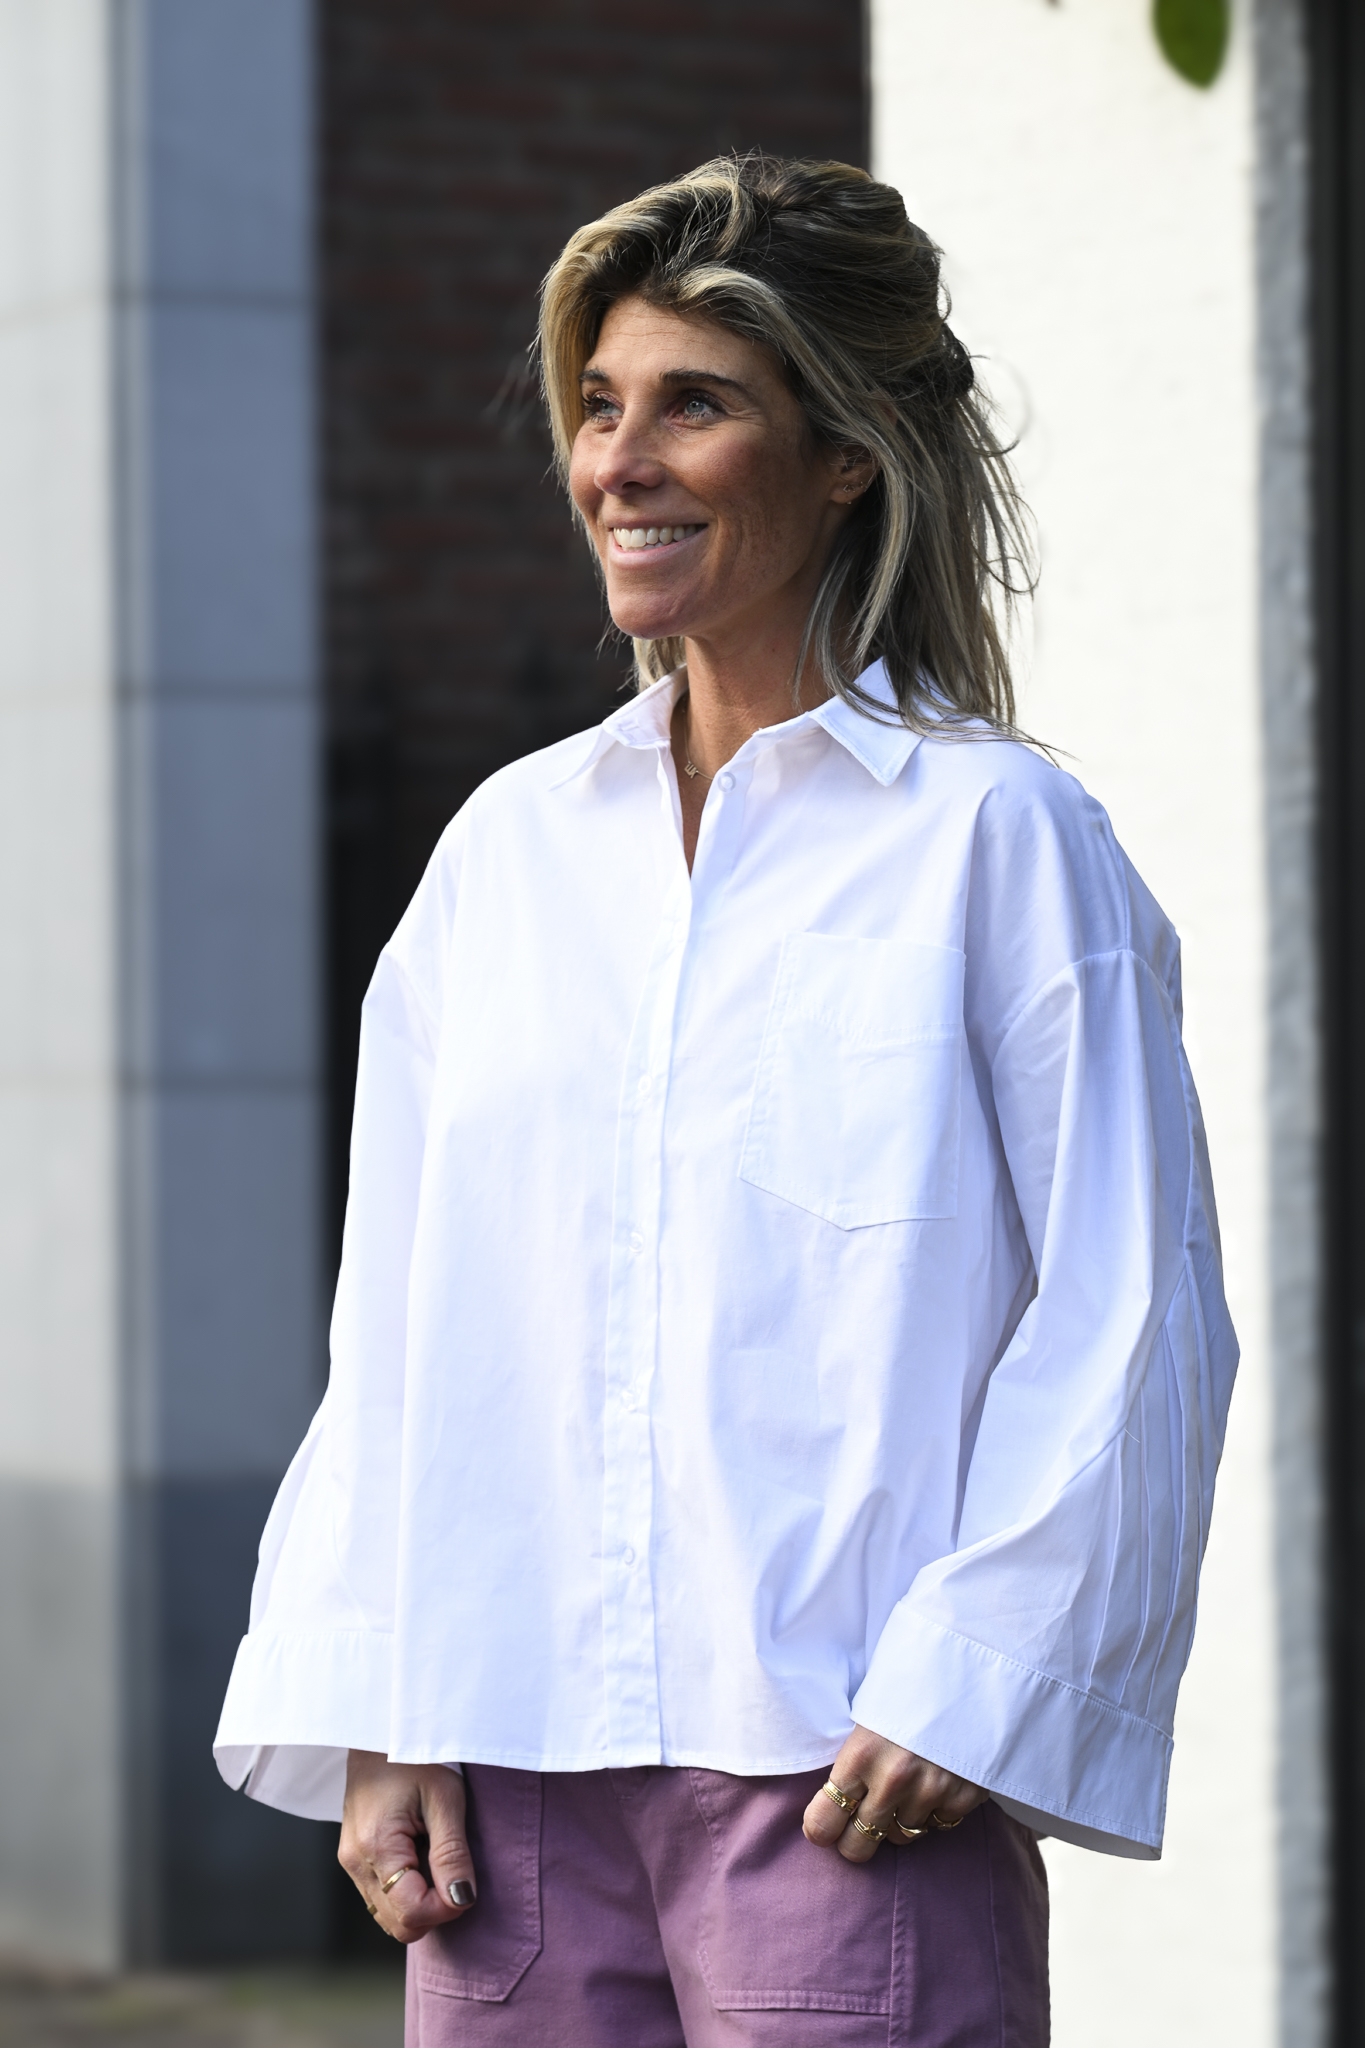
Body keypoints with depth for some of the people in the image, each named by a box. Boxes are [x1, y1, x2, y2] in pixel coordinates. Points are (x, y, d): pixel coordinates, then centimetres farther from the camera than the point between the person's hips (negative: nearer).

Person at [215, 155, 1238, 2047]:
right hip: (518, 1765, 5)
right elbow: (398, 1328, 13)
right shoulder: (509, 846, 13)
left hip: (850, 1772, -4)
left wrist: (965, 1690, -11)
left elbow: (1133, 1324, -4)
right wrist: (371, 1719, 5)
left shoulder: (998, 838, -1)